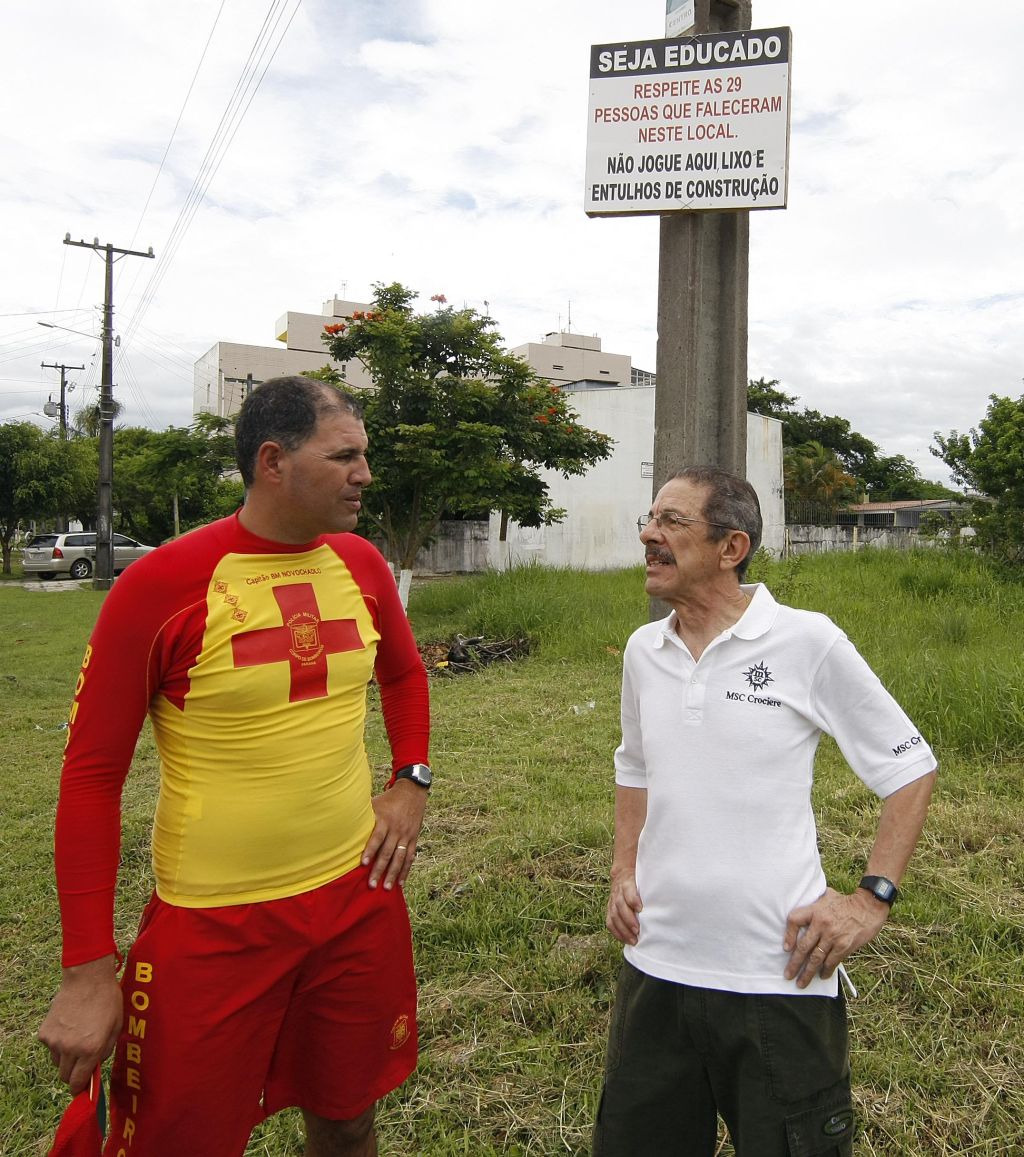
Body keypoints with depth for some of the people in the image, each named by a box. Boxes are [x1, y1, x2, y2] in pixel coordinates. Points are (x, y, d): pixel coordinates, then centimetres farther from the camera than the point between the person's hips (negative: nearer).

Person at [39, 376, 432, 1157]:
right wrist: (87, 968, -10)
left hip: (358, 897, 5)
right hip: (212, 923, -4)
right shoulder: (160, 586, -15)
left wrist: (410, 782, 4)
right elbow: (92, 773, -10)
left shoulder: (361, 565, 0)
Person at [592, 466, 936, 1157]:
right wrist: (623, 874, 8)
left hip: (780, 976, -4)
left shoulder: (808, 643, -11)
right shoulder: (643, 652, 3)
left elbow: (910, 768, -2)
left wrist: (871, 900, -9)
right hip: (655, 965, 5)